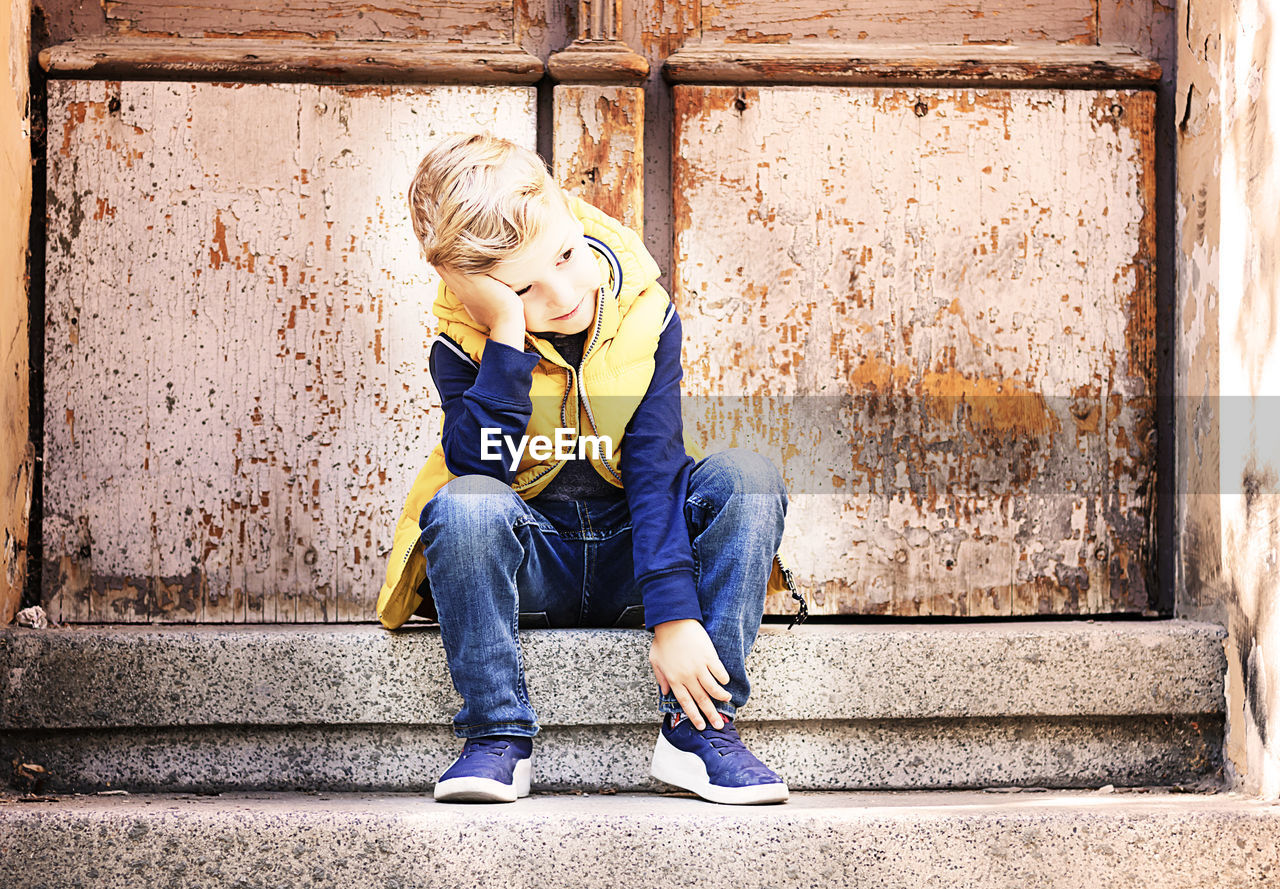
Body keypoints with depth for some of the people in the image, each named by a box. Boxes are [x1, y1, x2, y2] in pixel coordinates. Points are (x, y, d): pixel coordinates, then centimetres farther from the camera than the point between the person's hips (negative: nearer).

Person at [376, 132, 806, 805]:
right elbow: (478, 466, -29)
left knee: (746, 479, -25)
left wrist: (674, 616, -28)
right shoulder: (464, 345, -12)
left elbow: (656, 472, -18)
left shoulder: (644, 319, -11)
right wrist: (508, 338, -32)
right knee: (464, 504, -34)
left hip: (631, 561, 1)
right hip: (529, 568, -1)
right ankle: (497, 737, -24)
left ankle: (696, 729, -24)